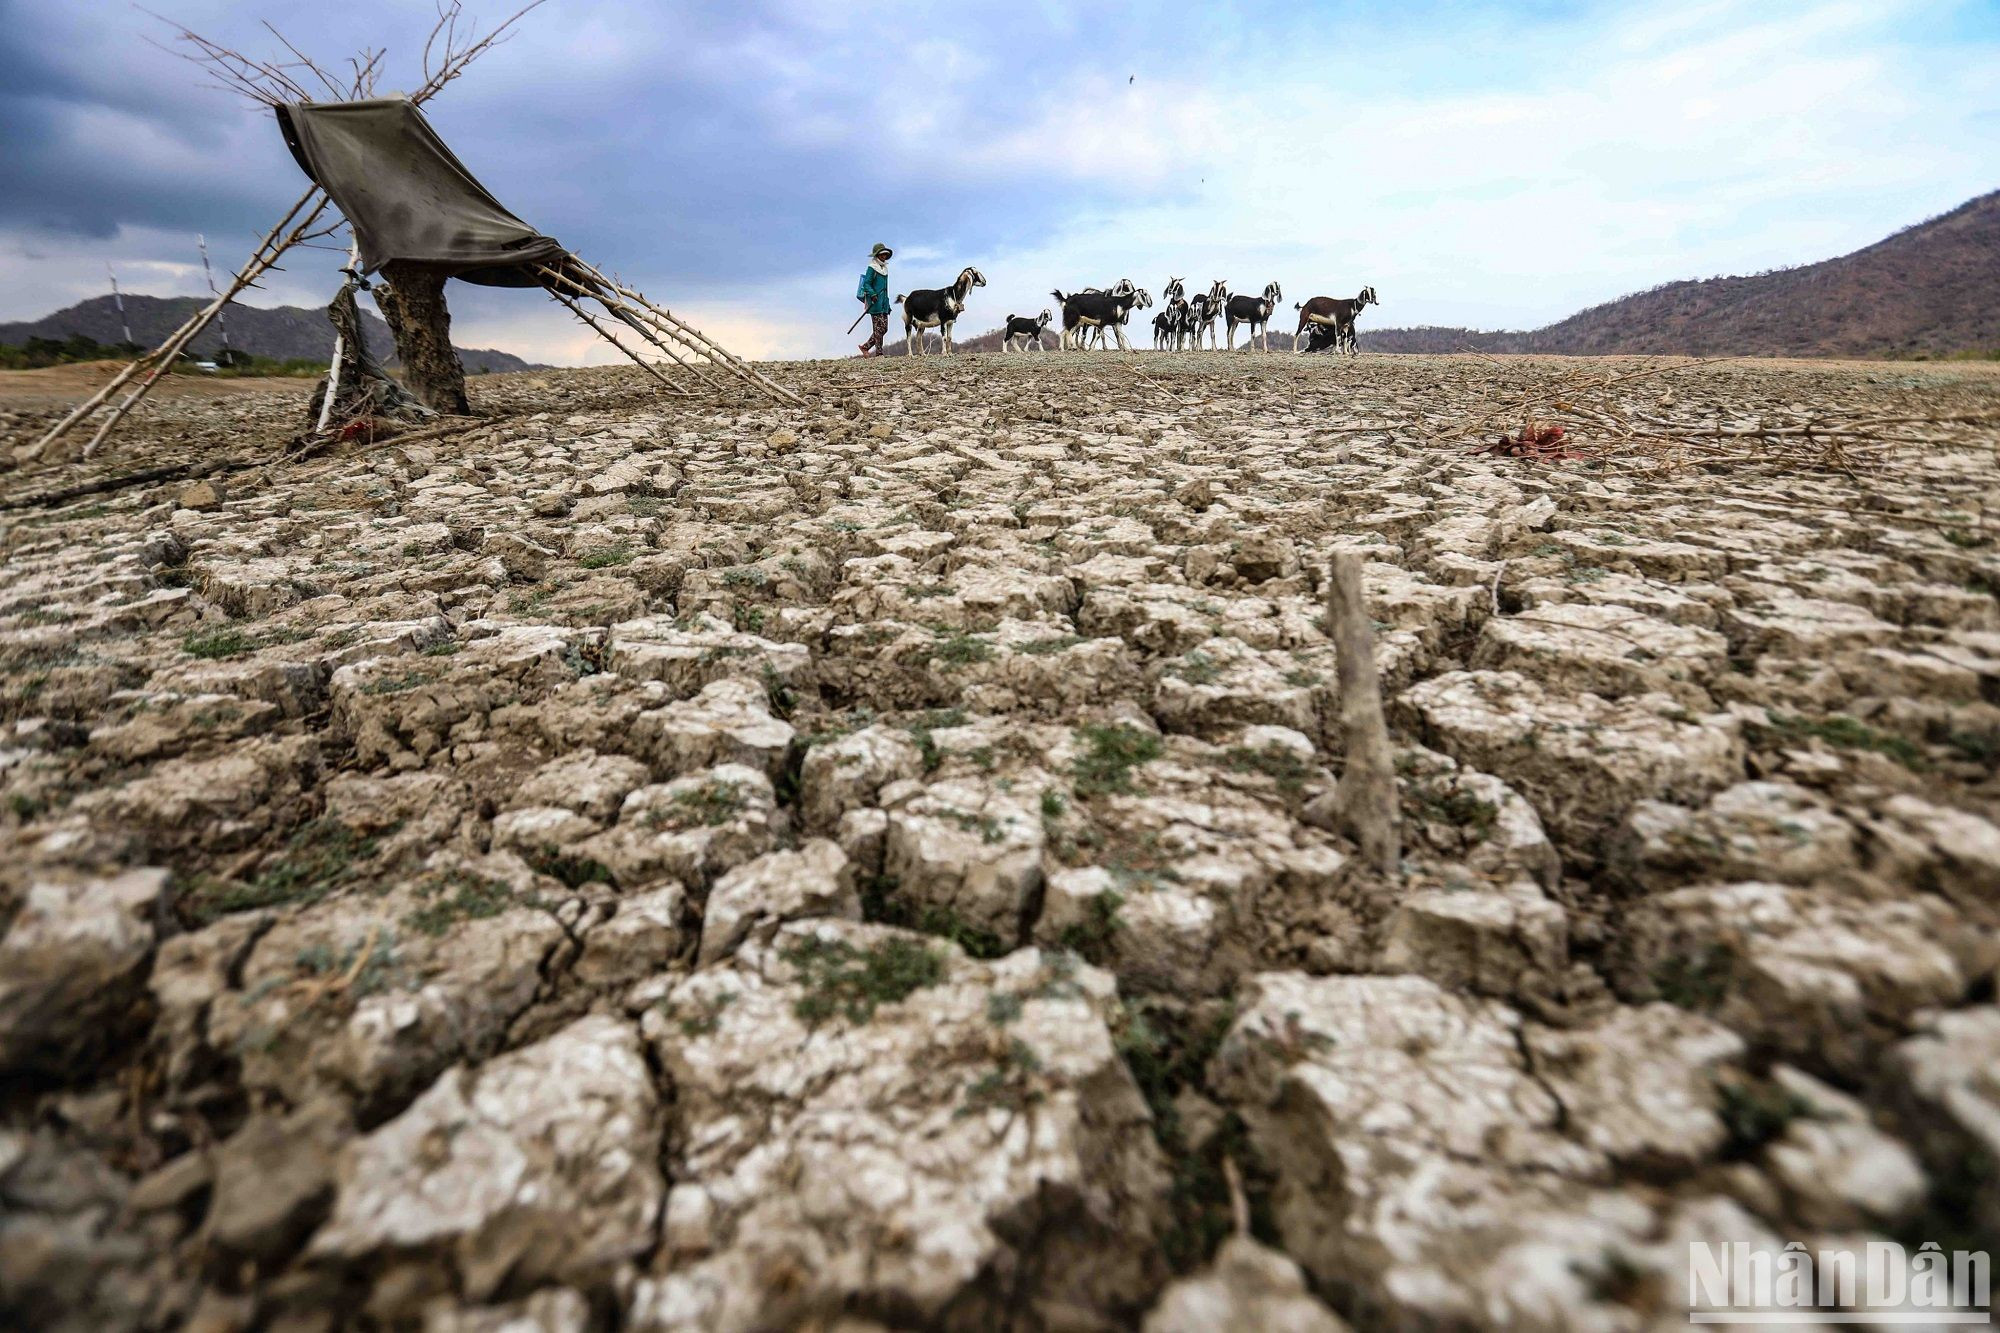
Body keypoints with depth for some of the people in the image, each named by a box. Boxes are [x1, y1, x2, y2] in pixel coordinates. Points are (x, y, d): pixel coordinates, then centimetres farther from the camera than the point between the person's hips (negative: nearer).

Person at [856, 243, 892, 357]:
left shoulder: (884, 268, 18)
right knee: (879, 327, -9)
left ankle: (865, 347, 15)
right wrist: (873, 295, -27)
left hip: (883, 303, 8)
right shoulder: (872, 268, -5)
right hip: (875, 302, -8)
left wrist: (887, 303, 23)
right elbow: (866, 284, -12)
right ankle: (879, 353, -5)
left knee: (884, 328, 5)